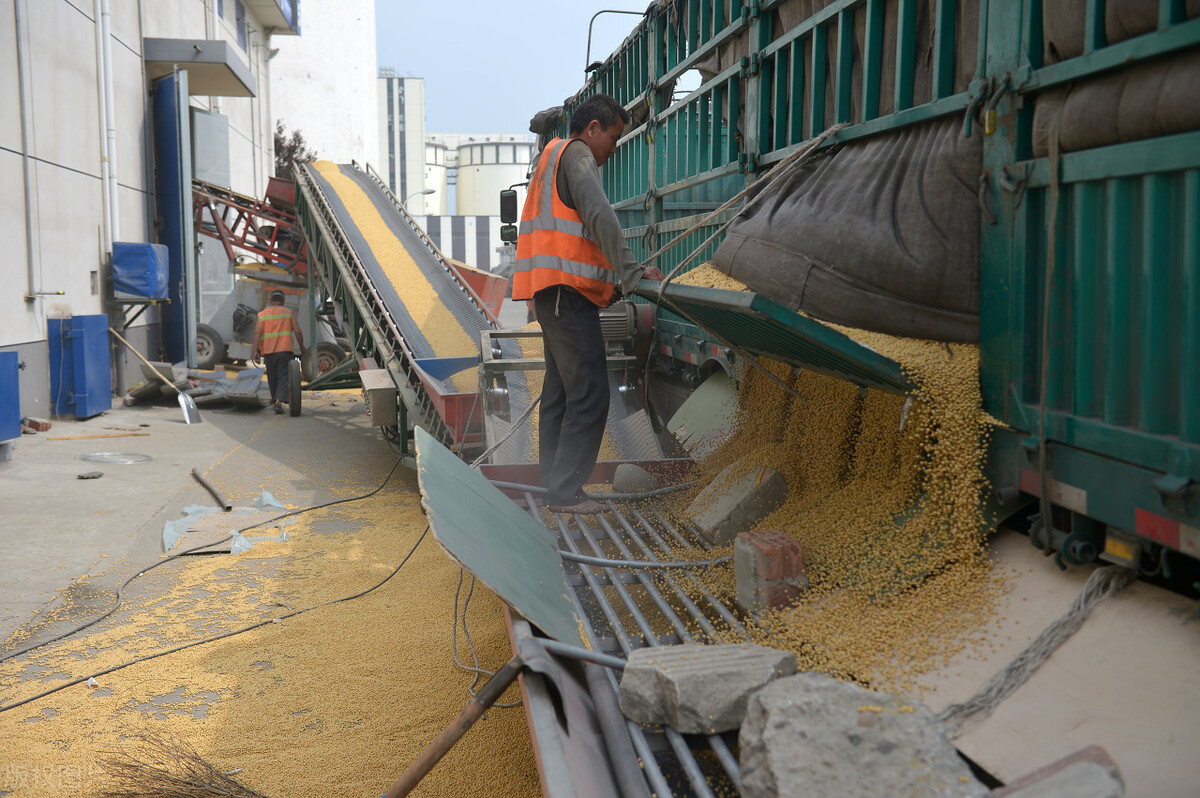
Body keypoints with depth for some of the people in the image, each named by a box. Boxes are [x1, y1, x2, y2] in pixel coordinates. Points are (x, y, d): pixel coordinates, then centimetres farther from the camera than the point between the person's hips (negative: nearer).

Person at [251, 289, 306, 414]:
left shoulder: (262, 314, 11)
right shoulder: (289, 313, 7)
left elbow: (257, 332, -2)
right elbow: (298, 331, -1)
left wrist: (255, 350, -8)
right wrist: (302, 347, 9)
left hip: (268, 352, 2)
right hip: (285, 350, -2)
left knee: (272, 378, 15)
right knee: (284, 376, -5)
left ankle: (275, 400, 23)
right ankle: (279, 400, -23)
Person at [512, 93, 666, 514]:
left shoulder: (553, 156, 26)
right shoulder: (576, 156, -6)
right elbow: (600, 216, -21)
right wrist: (631, 273, -21)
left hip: (550, 293, 11)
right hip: (568, 293, -11)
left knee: (560, 392, 14)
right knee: (589, 396, -10)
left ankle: (555, 484, 18)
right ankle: (565, 492, -8)